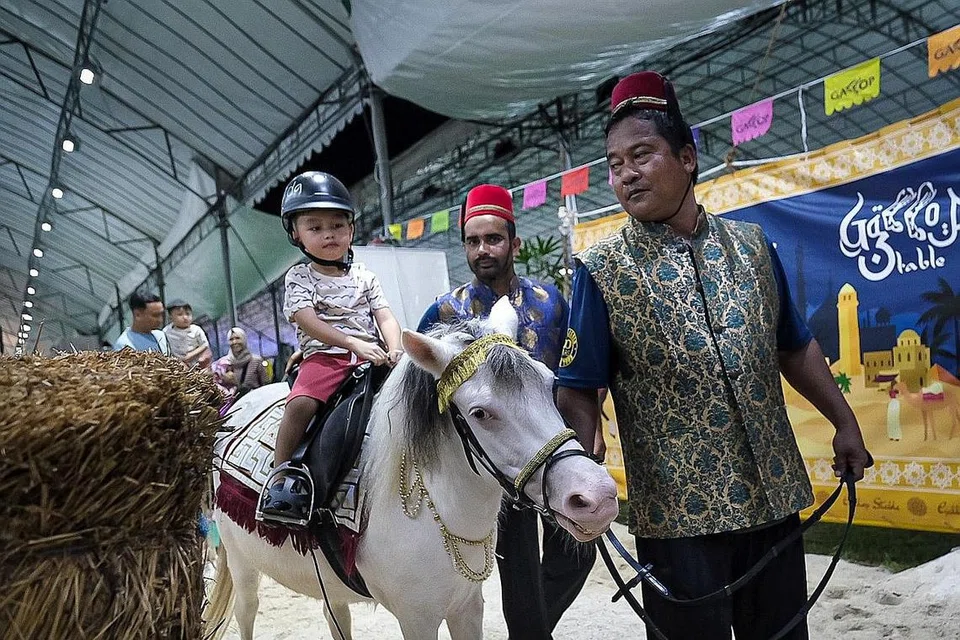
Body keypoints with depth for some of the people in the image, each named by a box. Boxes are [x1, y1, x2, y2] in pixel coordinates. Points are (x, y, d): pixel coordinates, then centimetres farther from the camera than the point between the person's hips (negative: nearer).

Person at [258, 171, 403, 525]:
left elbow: (385, 317, 8)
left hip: (371, 356, 3)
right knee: (301, 404, -29)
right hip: (324, 354, -3)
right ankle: (282, 473, -16)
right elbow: (308, 322, -10)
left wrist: (394, 349, -15)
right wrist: (353, 342, -23)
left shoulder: (364, 276, 16)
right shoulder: (299, 277, 6)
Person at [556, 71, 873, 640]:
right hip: (678, 509, -4)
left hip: (774, 496, 5)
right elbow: (579, 389, -8)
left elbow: (795, 348, 15)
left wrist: (845, 422, 14)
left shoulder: (752, 245, 5)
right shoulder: (602, 271, -7)